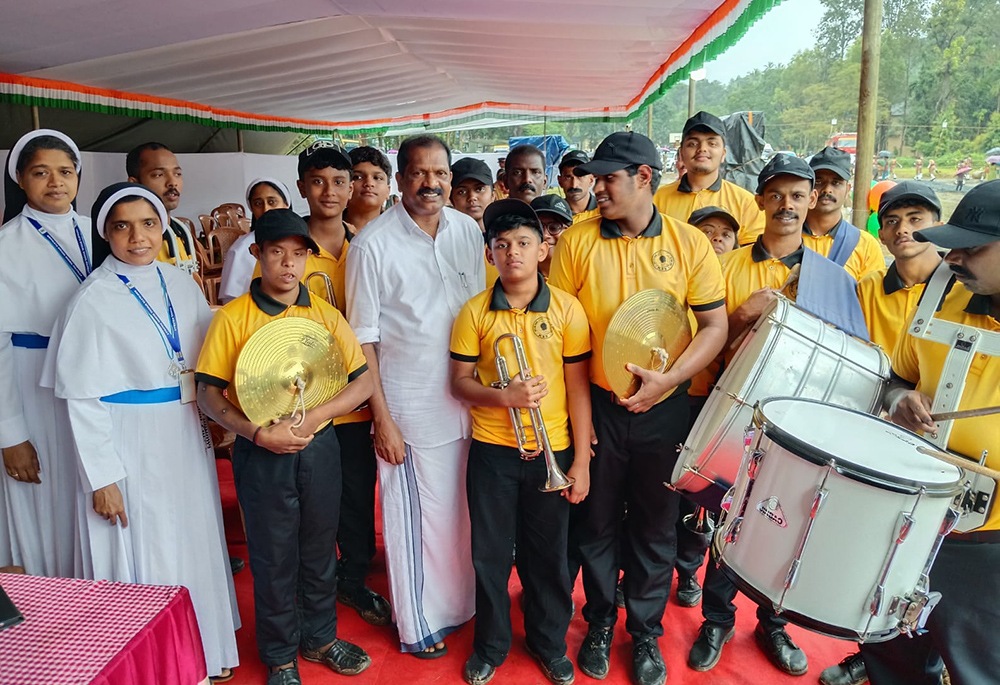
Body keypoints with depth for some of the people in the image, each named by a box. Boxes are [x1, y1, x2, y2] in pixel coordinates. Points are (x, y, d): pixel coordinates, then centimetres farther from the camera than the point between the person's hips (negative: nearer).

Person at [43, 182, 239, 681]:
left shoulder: (181, 284, 3)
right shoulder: (93, 301, -12)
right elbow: (82, 397, -11)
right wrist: (102, 477, -13)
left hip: (188, 439, 6)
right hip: (133, 447, -5)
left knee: (197, 543, 18)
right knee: (146, 556, 6)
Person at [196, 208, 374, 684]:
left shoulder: (325, 315, 2)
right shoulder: (232, 318, -6)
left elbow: (363, 381, -3)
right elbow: (208, 394, -7)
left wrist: (312, 417, -17)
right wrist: (258, 433, -22)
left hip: (319, 448, 3)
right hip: (261, 454, -2)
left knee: (319, 548, 16)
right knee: (273, 557, 10)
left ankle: (320, 637, 38)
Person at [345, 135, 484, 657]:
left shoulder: (468, 231, 2)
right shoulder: (372, 245, -11)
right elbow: (363, 338, -8)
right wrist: (381, 418, -9)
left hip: (468, 397, 4)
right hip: (408, 406, -4)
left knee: (462, 510, 16)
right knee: (412, 516, 9)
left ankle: (459, 603, 38)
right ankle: (417, 624, 29)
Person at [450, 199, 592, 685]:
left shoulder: (567, 308, -4)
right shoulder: (475, 312, -3)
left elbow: (578, 387, -2)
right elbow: (459, 382, 0)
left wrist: (581, 462, -3)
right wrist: (504, 396, -20)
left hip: (552, 450, 0)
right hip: (492, 451, 1)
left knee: (548, 553, 13)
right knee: (490, 553, 11)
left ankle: (549, 642, 36)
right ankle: (490, 645, 34)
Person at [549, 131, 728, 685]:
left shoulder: (688, 243, -4)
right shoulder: (576, 241, -4)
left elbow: (715, 326, -3)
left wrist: (666, 380, -16)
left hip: (664, 409, 0)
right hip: (596, 405, 0)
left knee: (656, 527, 13)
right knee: (598, 521, 14)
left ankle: (645, 633, 35)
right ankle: (600, 623, 37)